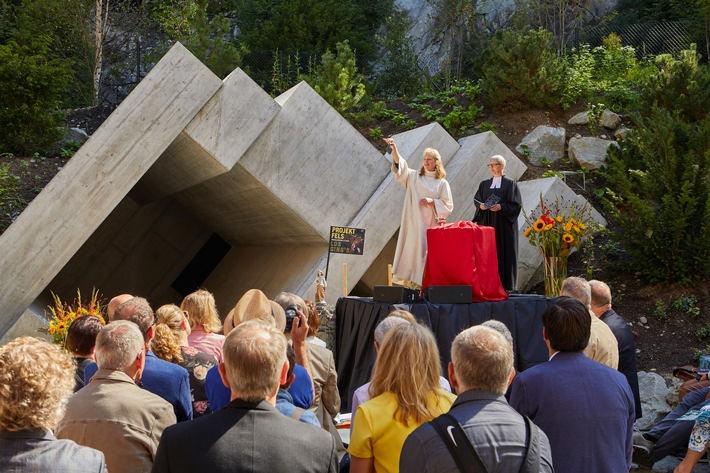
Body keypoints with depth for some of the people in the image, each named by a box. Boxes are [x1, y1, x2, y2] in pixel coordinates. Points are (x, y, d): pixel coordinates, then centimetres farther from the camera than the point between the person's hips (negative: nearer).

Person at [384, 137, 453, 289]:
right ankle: (410, 281, -6)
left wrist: (432, 201, -11)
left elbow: (448, 204, 5)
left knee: (427, 252, -3)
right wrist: (394, 148, -20)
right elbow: (400, 166, -5)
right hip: (414, 222, 1)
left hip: (430, 223, 0)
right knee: (413, 249, -6)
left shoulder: (442, 183, 8)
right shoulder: (414, 176, 10)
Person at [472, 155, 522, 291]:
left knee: (503, 252, -5)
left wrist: (501, 207, -19)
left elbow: (515, 204, -5)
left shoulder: (510, 184, 2)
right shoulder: (484, 184, 14)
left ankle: (504, 284, -1)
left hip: (503, 223, -4)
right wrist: (481, 206, -9)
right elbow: (476, 200, 12)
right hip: (487, 222, 4)